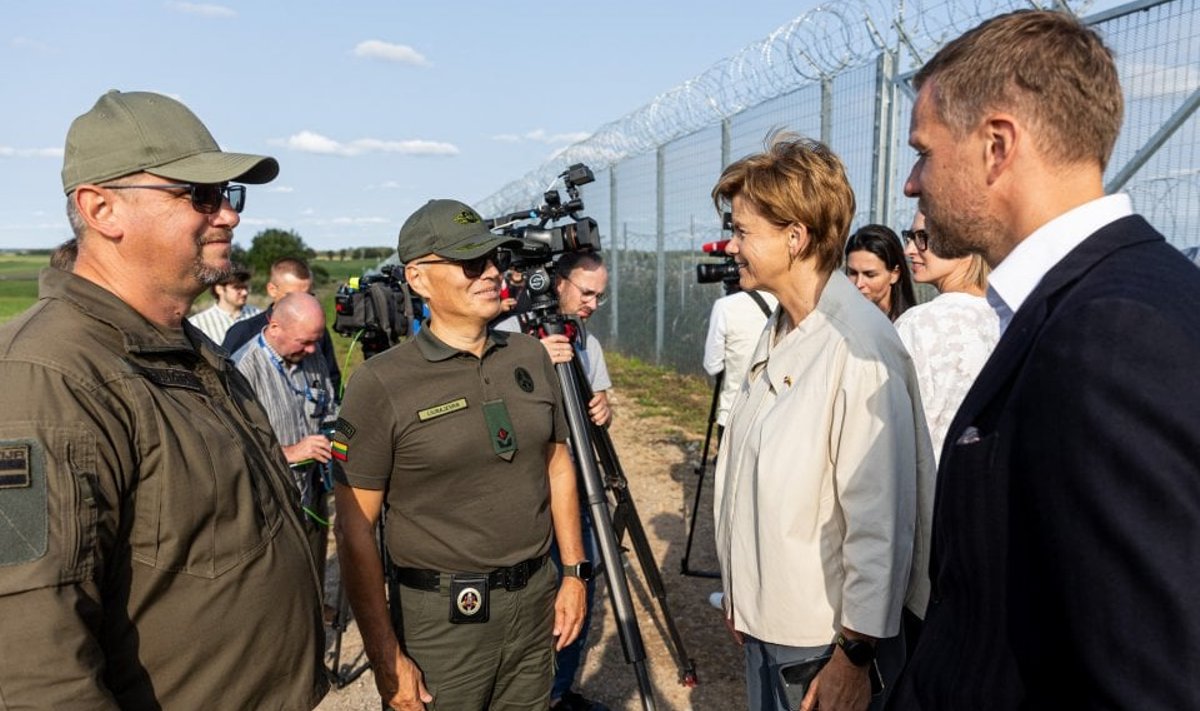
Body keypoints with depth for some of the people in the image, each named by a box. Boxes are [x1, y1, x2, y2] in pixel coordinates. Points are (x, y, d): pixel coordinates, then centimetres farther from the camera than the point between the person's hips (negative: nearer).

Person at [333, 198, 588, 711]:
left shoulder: (531, 355, 1)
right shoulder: (381, 385, -14)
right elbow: (355, 532, -11)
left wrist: (574, 572, 7)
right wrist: (385, 657, -11)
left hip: (535, 600, 5)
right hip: (442, 615, -4)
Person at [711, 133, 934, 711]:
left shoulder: (860, 348, -23)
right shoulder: (777, 332, 4)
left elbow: (880, 520, -22)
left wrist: (855, 655, -16)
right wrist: (740, 594, 16)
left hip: (822, 640, -8)